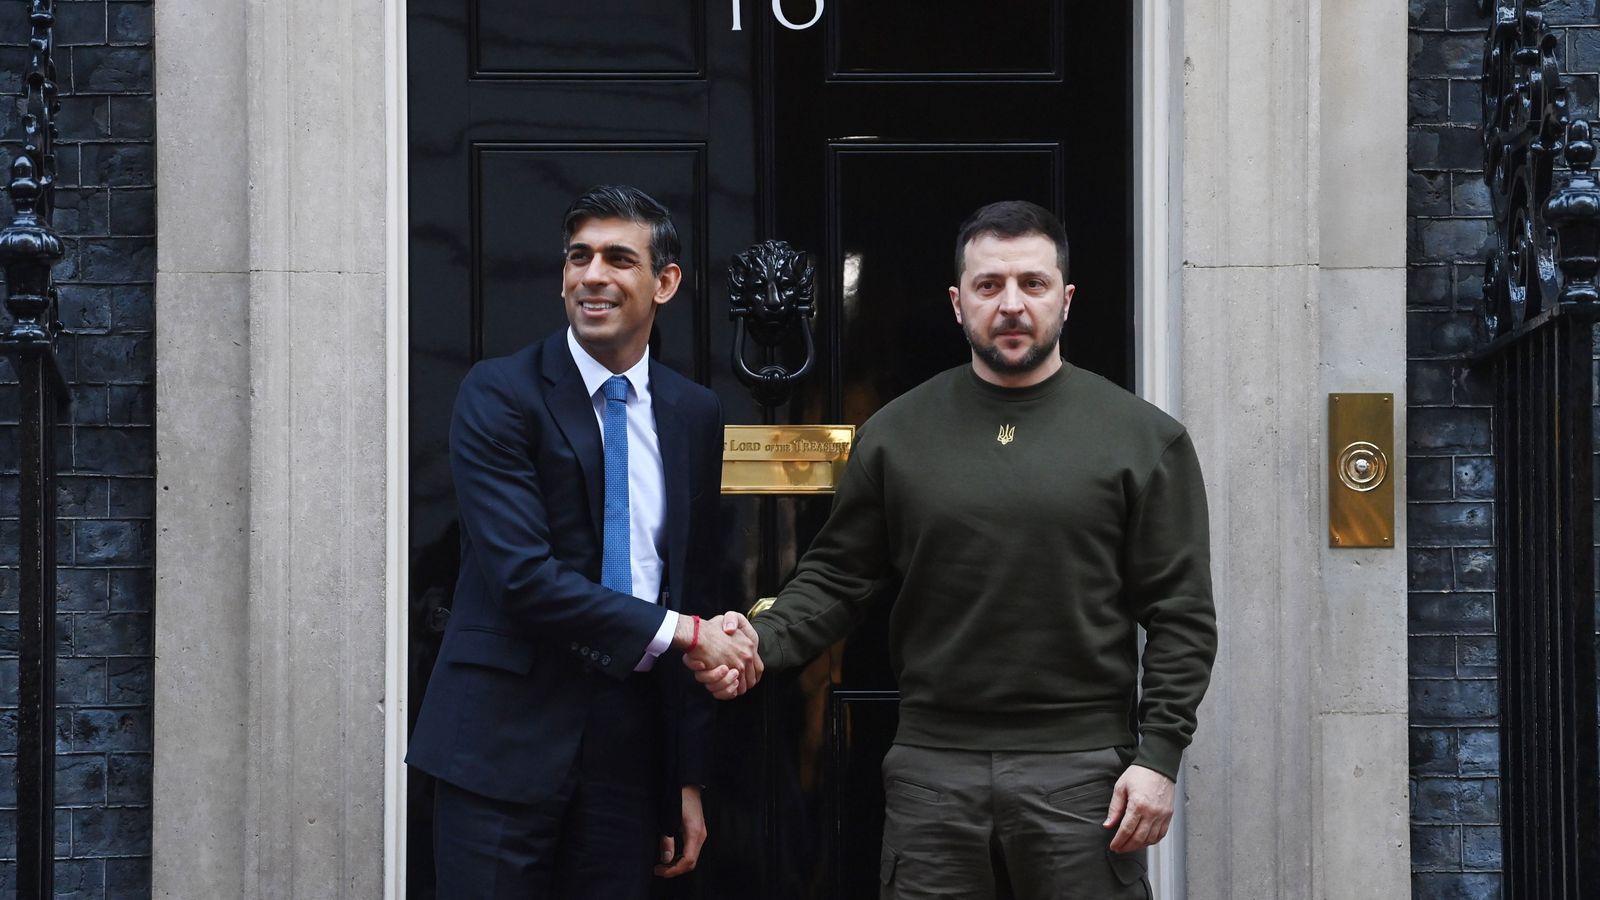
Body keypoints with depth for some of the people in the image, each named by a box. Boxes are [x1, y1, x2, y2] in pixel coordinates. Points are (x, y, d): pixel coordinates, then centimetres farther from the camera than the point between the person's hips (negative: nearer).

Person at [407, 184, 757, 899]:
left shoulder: (695, 414, 9)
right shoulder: (499, 393, -6)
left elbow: (695, 596, 12)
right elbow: (522, 576, -16)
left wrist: (689, 778, 11)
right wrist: (678, 631, -14)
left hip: (632, 739, 4)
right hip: (507, 738, -4)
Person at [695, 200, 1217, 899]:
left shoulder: (1143, 437, 2)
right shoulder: (897, 434, 8)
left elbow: (1182, 614, 0)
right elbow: (835, 577, 9)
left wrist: (1159, 755, -7)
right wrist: (762, 643, -10)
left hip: (1081, 769, -1)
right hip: (932, 768, 2)